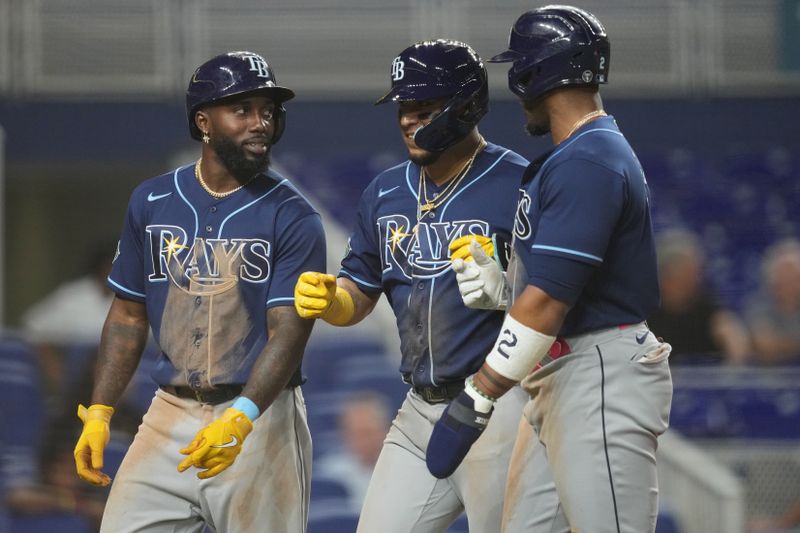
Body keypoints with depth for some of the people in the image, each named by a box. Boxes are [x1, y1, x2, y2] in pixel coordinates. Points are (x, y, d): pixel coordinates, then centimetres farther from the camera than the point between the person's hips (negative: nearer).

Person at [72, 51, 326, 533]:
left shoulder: (292, 218, -6)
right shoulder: (152, 201, 7)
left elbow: (288, 334, -14)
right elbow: (129, 316, 14)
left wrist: (239, 421, -28)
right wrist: (99, 414, 3)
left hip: (260, 418, -3)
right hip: (170, 416, 3)